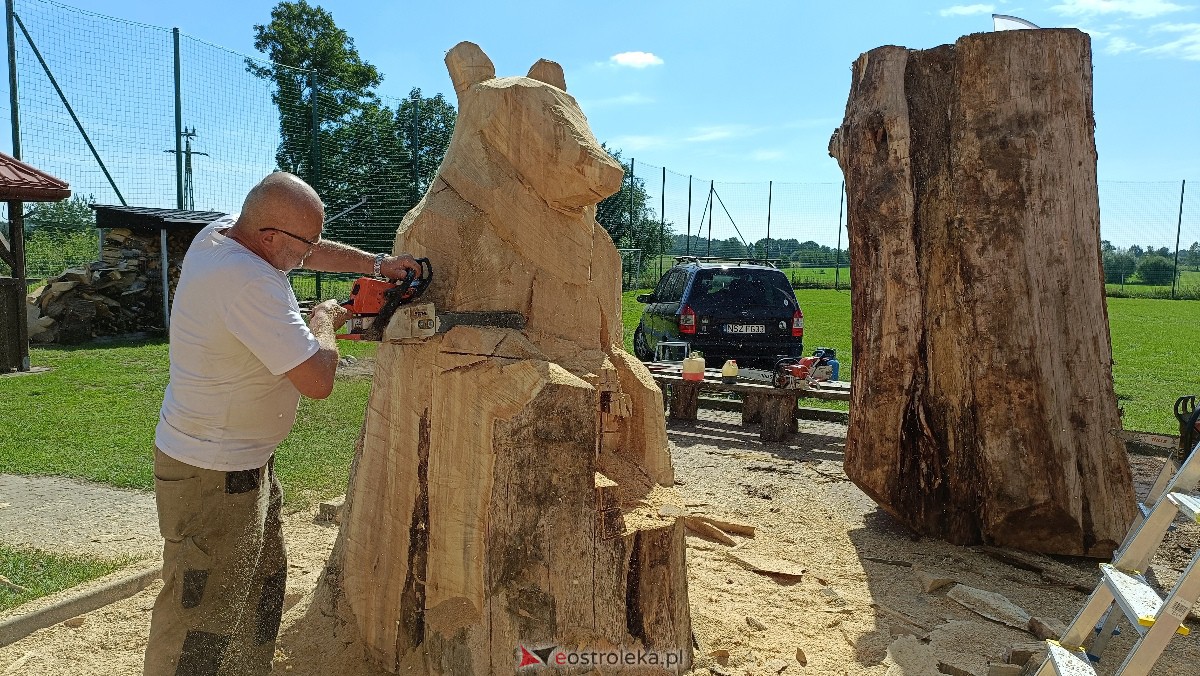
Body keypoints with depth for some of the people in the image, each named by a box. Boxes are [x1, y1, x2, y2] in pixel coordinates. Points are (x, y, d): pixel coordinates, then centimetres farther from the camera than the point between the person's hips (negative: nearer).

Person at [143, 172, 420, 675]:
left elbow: (307, 252, 13)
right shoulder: (250, 284, -32)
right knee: (203, 617, 4)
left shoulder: (220, 232, -4)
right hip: (213, 477, -10)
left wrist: (376, 264, 2)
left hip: (247, 461, 10)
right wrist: (324, 319, -13)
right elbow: (318, 380, -31)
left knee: (261, 584, 24)